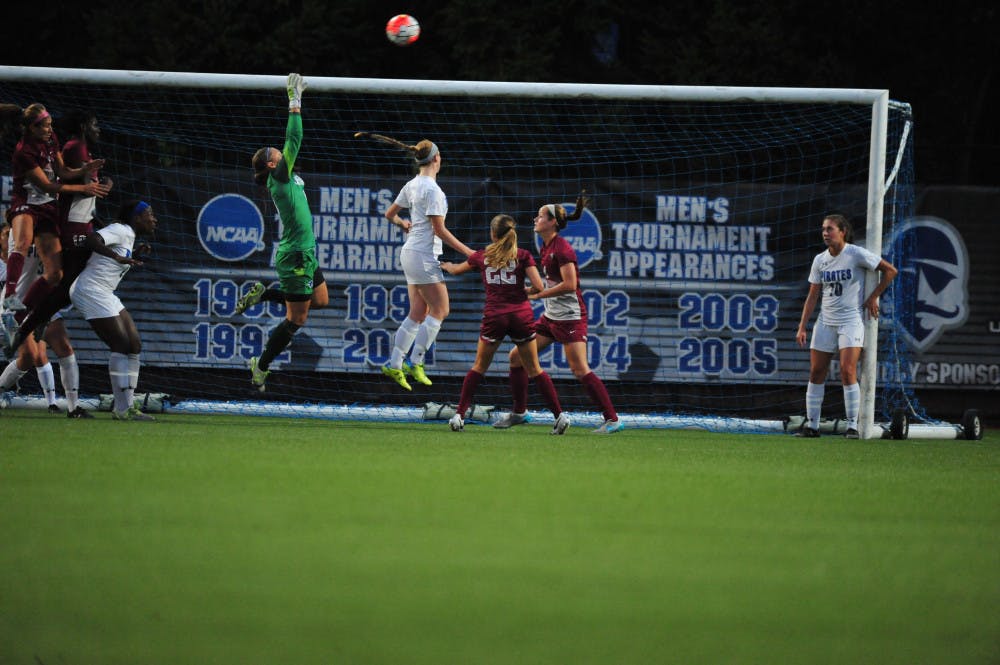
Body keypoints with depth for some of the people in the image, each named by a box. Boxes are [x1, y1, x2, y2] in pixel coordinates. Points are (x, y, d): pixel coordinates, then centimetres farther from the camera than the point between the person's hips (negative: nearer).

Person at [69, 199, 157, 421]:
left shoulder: (128, 236, 17)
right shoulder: (120, 231, -12)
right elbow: (92, 240, -31)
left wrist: (134, 255, 14)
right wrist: (118, 257, -43)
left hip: (105, 294, 11)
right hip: (90, 290, -11)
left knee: (134, 345, 6)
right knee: (121, 345, -14)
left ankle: (128, 406, 7)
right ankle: (121, 409, -14)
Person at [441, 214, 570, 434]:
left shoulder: (481, 256, 9)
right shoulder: (523, 256, 3)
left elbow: (455, 269, 28)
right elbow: (539, 286, -7)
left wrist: (446, 265, 51)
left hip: (494, 316, 0)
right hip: (521, 315, 0)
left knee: (479, 367, 14)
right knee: (534, 369, 7)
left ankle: (459, 415, 6)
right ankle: (559, 415, 0)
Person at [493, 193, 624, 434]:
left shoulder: (562, 249, -17)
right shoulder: (545, 249, 11)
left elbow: (569, 285, -24)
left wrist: (538, 295, -19)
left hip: (570, 316, -10)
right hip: (551, 315, 10)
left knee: (581, 371, -14)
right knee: (517, 356, 9)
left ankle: (612, 420, -10)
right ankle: (519, 412, 22)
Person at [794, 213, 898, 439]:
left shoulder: (857, 254, -8)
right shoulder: (820, 260, 6)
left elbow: (890, 270, -1)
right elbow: (813, 296, 10)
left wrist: (873, 297, -1)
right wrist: (802, 327, 4)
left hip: (851, 320, -5)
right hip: (826, 322, 5)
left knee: (848, 371, -15)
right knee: (816, 372, 1)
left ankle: (852, 426, -9)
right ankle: (812, 425, 8)